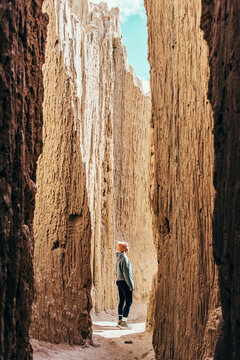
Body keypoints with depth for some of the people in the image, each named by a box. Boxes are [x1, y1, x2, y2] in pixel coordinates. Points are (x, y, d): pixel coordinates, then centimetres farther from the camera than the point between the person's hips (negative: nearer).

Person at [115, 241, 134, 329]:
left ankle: (120, 321, 17)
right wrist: (131, 285, -16)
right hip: (125, 282, -9)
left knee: (121, 301, 13)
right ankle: (124, 322, -7)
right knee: (128, 302, -5)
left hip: (119, 282, 9)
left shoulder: (118, 258, 12)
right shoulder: (124, 258, -16)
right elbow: (126, 273, -19)